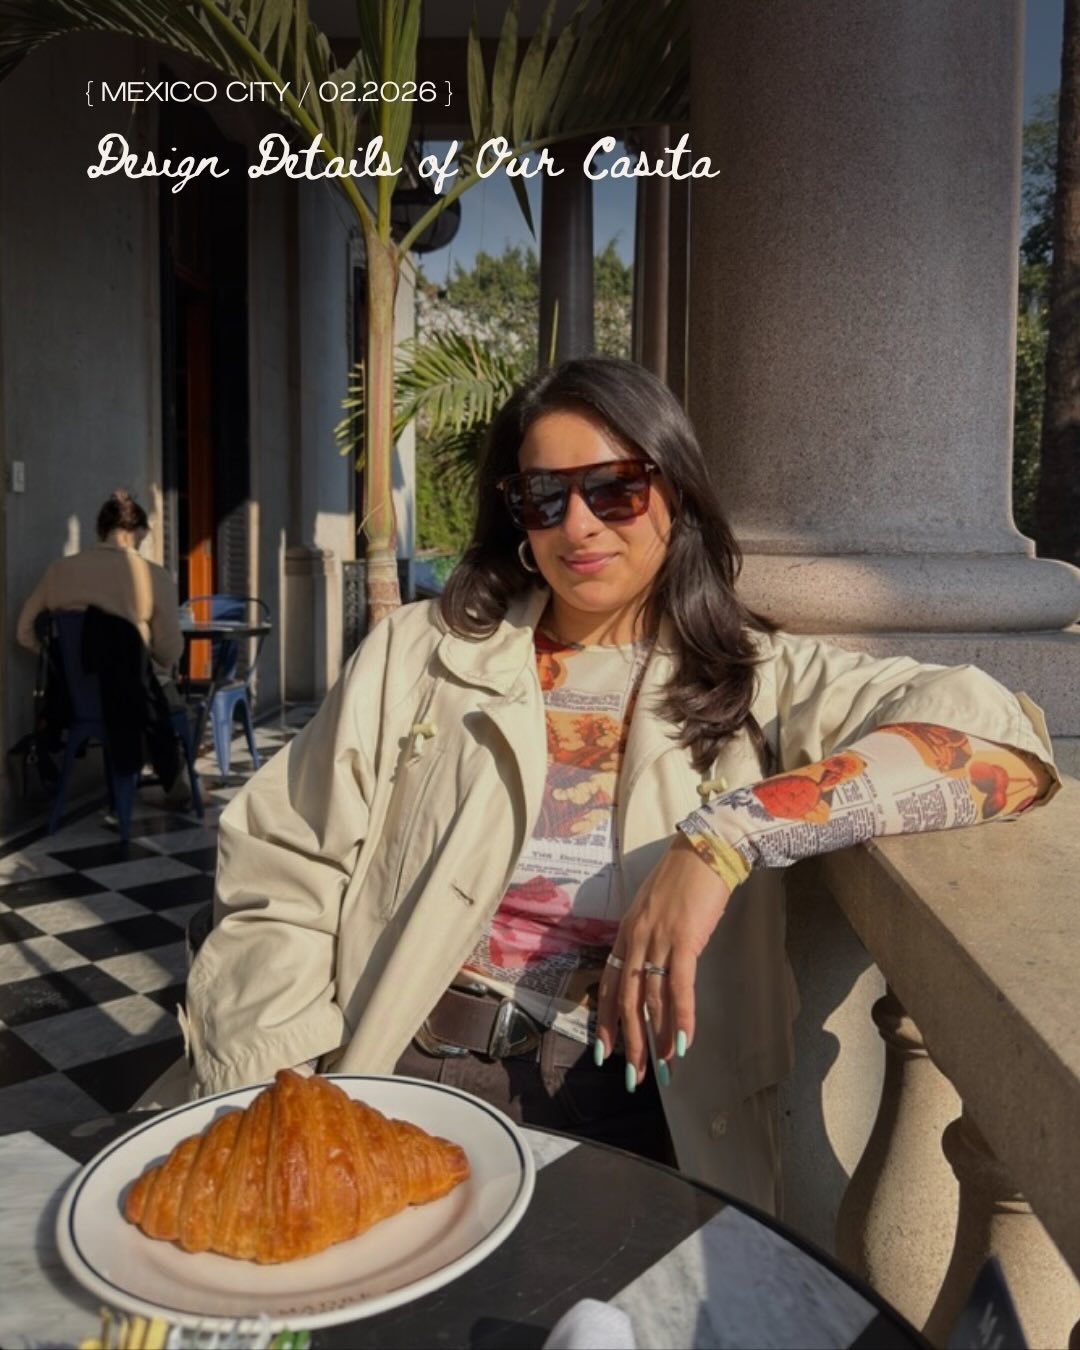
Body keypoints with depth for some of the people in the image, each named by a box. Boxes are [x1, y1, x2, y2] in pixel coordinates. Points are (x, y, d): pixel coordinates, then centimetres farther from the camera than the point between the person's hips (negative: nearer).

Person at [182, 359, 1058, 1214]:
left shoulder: (761, 680, 4)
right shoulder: (418, 653, 8)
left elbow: (1001, 734, -12)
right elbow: (280, 887, 5)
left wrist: (725, 839, -24)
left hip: (637, 1110, 0)